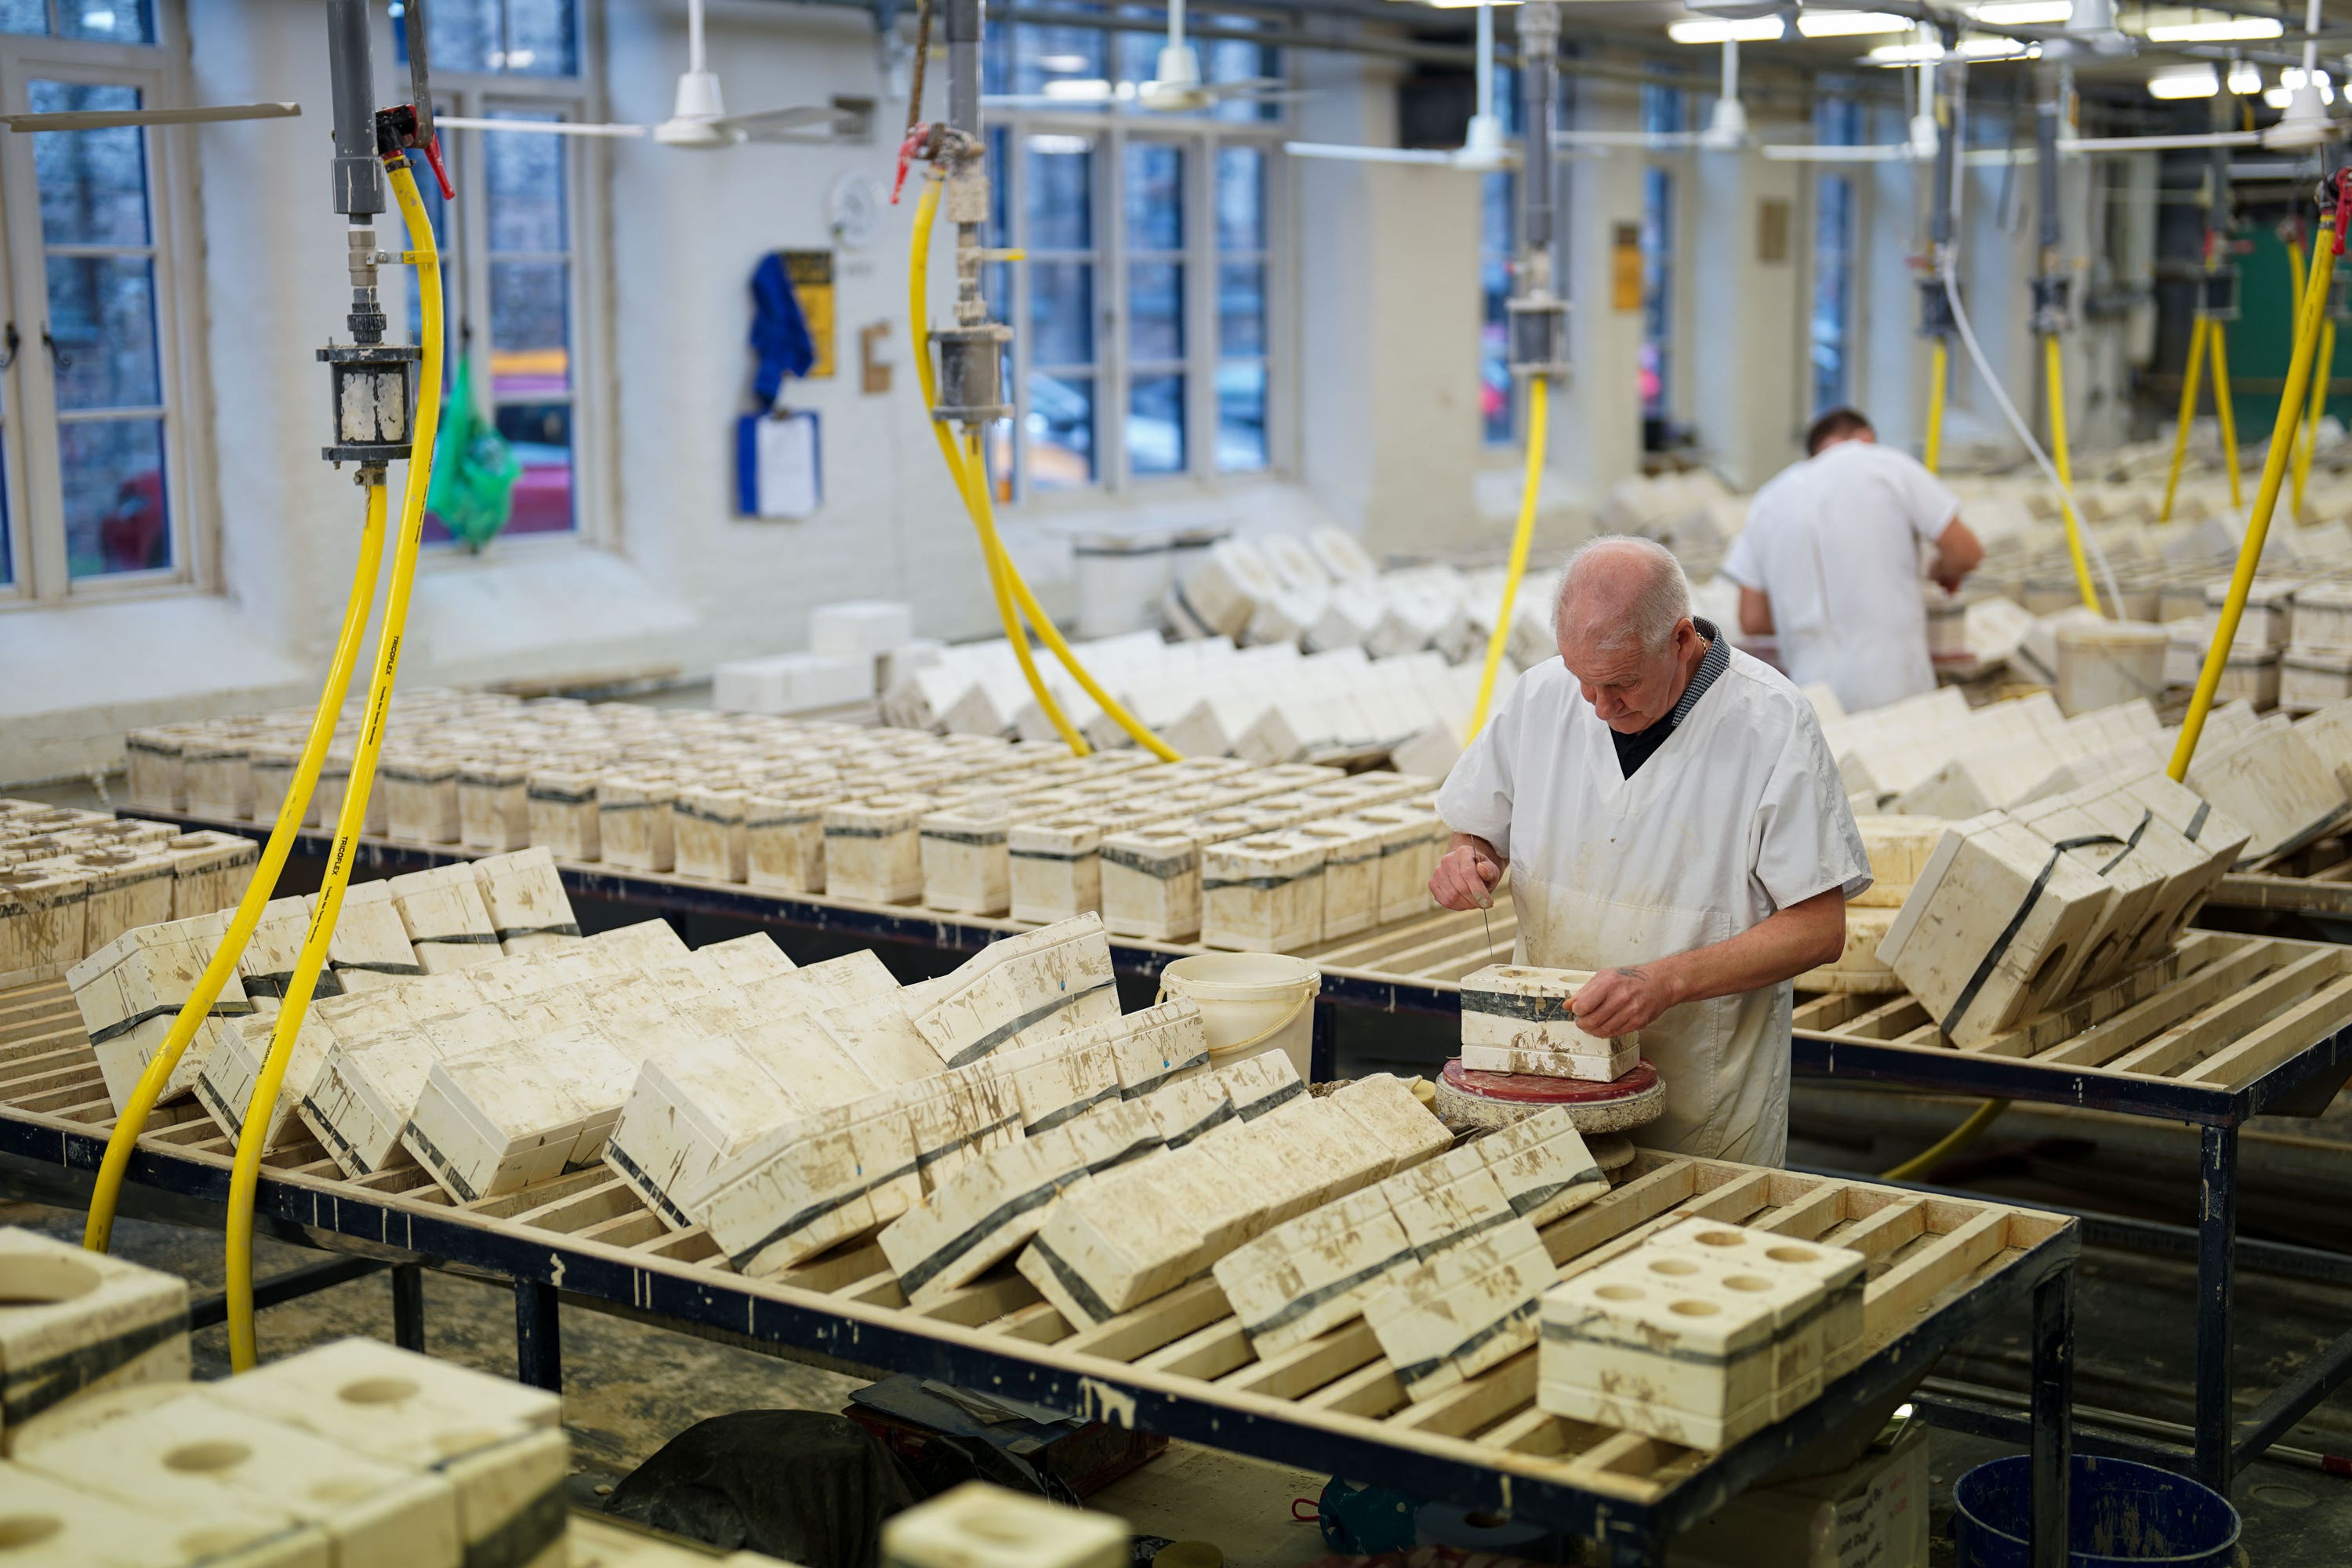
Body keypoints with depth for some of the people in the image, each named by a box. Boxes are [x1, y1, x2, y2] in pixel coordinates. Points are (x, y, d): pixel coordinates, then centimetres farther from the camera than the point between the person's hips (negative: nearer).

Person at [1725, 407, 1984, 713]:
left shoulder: (1768, 500, 15)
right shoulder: (1888, 465, 4)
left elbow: (1752, 620, 13)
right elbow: (1966, 553, 2)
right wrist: (1943, 572, 25)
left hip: (1813, 685, 4)